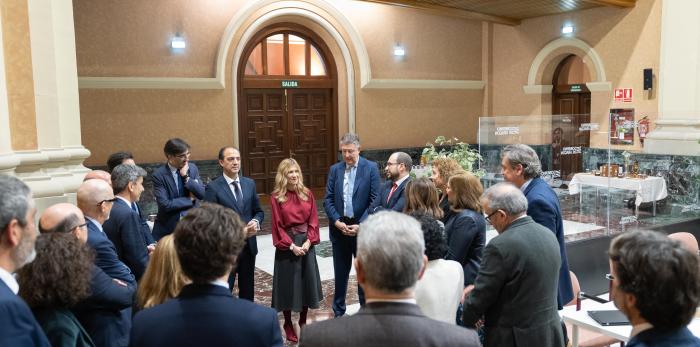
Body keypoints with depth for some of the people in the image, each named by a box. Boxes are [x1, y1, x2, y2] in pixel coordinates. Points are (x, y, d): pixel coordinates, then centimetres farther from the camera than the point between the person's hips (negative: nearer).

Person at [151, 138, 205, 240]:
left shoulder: (192, 168, 1)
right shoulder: (159, 175, -11)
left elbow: (202, 194, -4)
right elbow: (165, 204, -18)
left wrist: (186, 177, -14)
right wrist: (190, 199, -10)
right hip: (167, 227, -3)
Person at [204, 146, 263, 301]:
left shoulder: (249, 183, 7)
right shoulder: (213, 187, -9)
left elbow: (258, 211, 13)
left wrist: (255, 222, -10)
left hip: (248, 246, 5)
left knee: (248, 290, 16)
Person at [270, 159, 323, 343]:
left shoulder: (307, 194, 3)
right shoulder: (276, 197, -7)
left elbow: (313, 220, 2)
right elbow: (278, 226, -9)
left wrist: (308, 241, -11)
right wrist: (292, 245, -15)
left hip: (306, 243, 3)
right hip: (287, 245, -3)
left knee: (307, 282, 10)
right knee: (288, 283, 5)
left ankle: (303, 321, 26)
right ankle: (288, 324, 20)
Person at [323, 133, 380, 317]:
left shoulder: (371, 168, -5)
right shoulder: (335, 169, 5)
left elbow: (375, 200, -8)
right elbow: (328, 199, 3)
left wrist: (361, 225, -14)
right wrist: (337, 222, -10)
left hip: (362, 227, -3)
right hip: (339, 227, 3)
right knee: (340, 272, 13)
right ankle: (338, 312, 25)